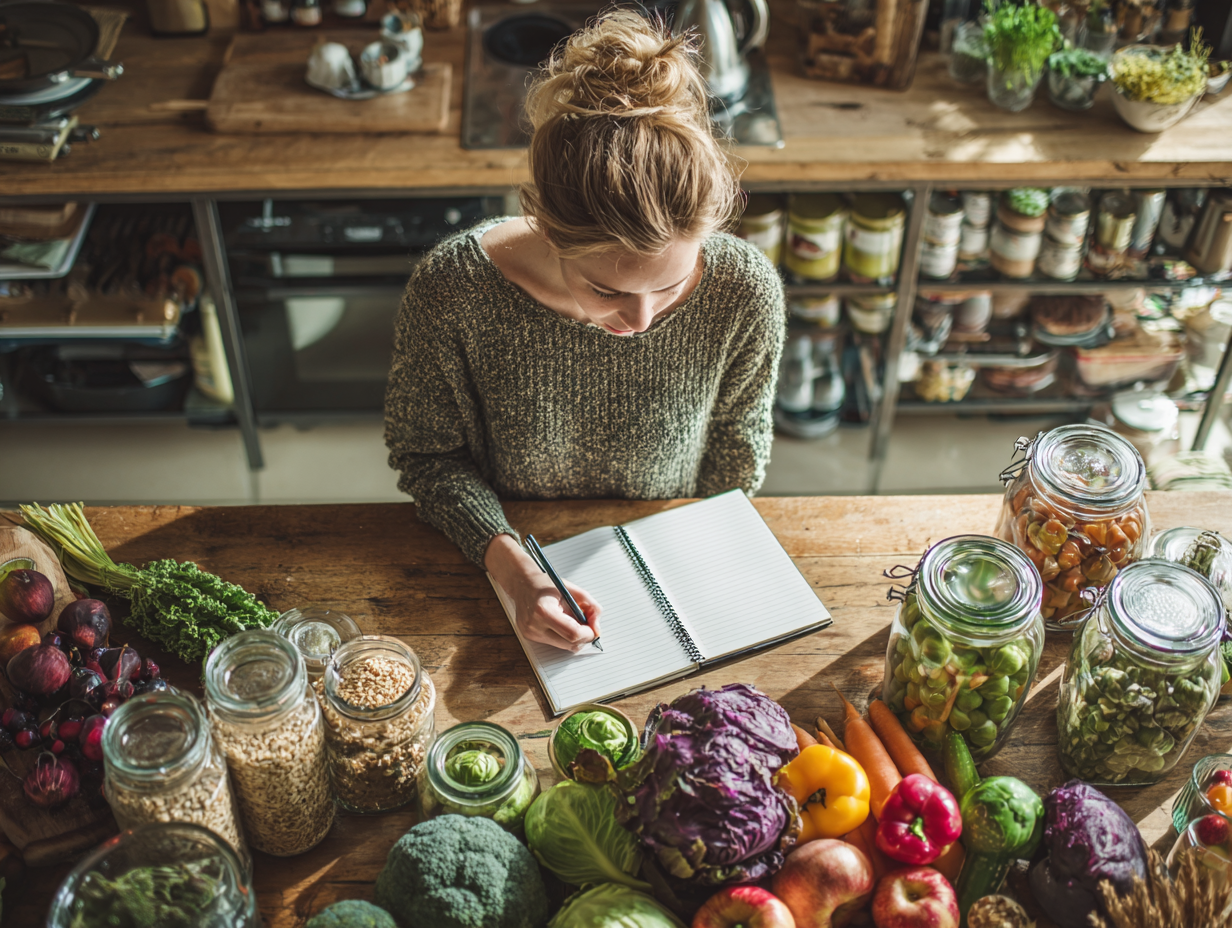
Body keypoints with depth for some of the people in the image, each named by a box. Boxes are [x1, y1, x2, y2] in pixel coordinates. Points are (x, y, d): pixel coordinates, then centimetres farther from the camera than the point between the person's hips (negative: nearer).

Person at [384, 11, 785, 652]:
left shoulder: (744, 291, -22)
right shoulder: (452, 287, -25)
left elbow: (736, 459, -2)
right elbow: (425, 452, -9)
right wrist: (512, 567, -23)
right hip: (504, 567, 0)